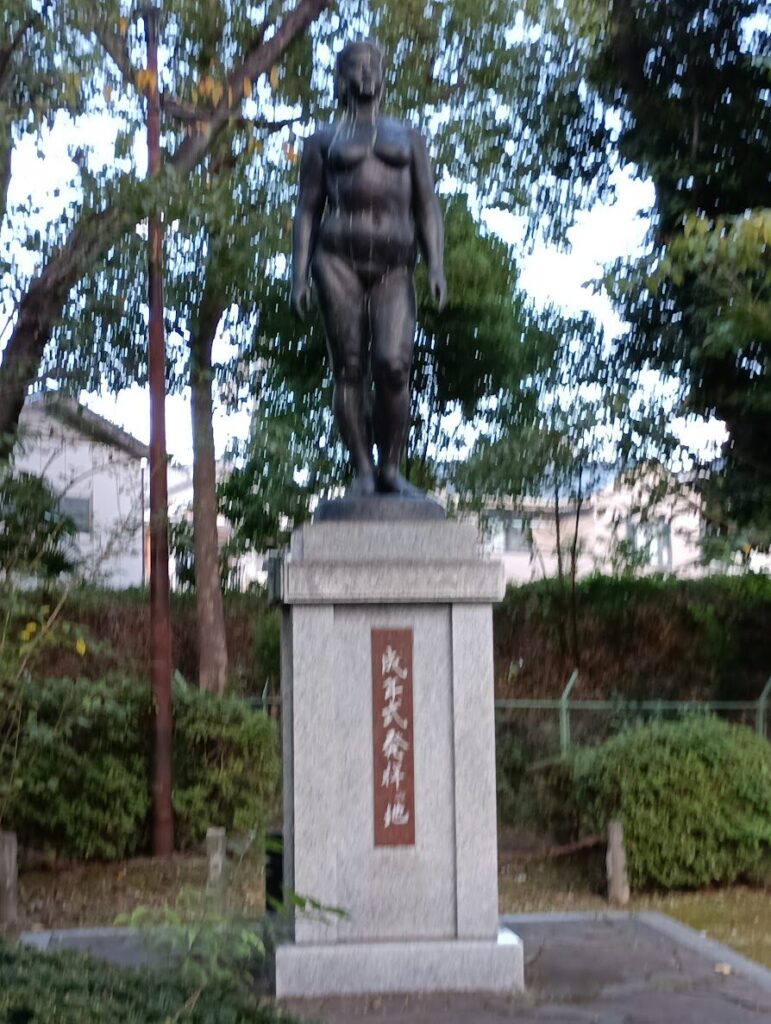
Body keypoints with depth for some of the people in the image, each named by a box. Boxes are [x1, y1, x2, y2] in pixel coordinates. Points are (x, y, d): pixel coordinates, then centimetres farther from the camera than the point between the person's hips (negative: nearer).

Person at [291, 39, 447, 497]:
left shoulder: (409, 138, 18)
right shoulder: (323, 142, 15)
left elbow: (427, 208, 9)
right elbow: (307, 211, 9)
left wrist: (437, 267, -5)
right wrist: (299, 277, -3)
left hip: (393, 270, 1)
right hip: (339, 258, 0)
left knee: (393, 366, -16)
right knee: (350, 368, -6)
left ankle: (391, 471, -5)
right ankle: (362, 472, 0)